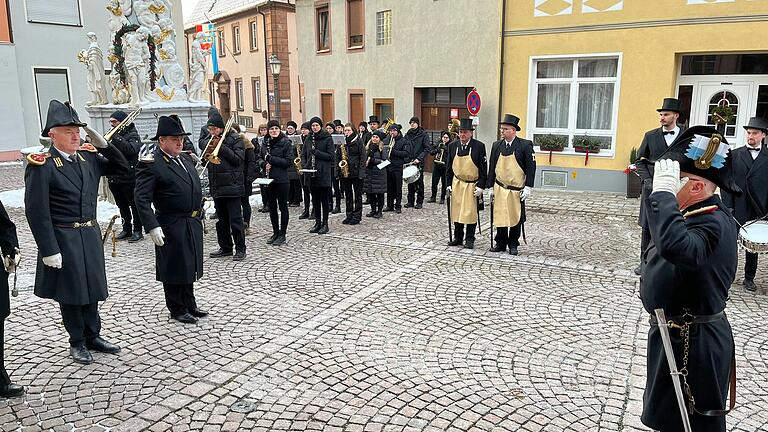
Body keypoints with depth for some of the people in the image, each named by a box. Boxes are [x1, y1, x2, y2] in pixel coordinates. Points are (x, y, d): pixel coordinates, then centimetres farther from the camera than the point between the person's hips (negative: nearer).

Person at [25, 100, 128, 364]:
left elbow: (122, 169, 12)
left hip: (90, 236, 6)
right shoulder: (41, 165, -13)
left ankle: (93, 336, 31)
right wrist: (49, 250, -17)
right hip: (63, 240, -5)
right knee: (70, 293, 8)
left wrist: (102, 145, -3)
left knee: (91, 288, 16)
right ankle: (77, 342, 25)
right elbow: (37, 212, -15)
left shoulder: (89, 156, 4)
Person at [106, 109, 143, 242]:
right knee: (122, 206, 14)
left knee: (134, 205, 2)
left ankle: (137, 231, 8)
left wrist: (116, 138, -24)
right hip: (115, 177, 7)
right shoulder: (114, 135, 14)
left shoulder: (133, 135, -5)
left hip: (129, 177, -7)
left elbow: (131, 149, -24)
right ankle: (126, 229, 23)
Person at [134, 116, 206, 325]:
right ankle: (177, 309, 21)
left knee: (189, 266, 18)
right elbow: (142, 199, -17)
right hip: (172, 227, -7)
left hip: (193, 224, 7)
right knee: (174, 269, 6)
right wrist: (152, 227, -23)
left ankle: (190, 305, 31)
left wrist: (199, 212, 17)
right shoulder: (151, 164, -13)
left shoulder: (186, 158, 10)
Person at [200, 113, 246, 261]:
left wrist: (221, 146, -16)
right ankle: (225, 247, 23)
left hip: (232, 185, -7)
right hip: (216, 186, 7)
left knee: (235, 219, -4)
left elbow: (238, 159, -15)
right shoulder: (211, 140, 13)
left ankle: (240, 249, 4)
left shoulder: (235, 139, -5)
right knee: (222, 220, 13)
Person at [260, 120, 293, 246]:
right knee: (272, 207, 12)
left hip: (281, 180, -5)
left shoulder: (286, 143, -6)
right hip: (268, 179, 5)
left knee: (283, 207, 2)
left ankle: (282, 235, 10)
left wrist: (272, 159, -16)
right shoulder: (265, 143, 10)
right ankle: (275, 232, 23)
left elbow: (289, 162, -12)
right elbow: (260, 159, 19)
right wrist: (264, 164, -4)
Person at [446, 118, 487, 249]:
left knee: (471, 213, 1)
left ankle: (470, 240, 12)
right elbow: (449, 167, 9)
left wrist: (480, 186, -11)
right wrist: (449, 184, 5)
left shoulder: (479, 146, -8)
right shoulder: (452, 146, 3)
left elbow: (483, 168, -6)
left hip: (472, 186, -3)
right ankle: (458, 237, 20)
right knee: (457, 212, 7)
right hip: (457, 184, 3)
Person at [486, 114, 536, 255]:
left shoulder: (525, 145, -6)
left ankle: (513, 244, 20)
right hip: (500, 189, 3)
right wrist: (491, 187, 7)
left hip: (517, 190, -3)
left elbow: (531, 167, -5)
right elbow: (492, 167, 10)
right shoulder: (496, 145, 5)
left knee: (516, 218, 6)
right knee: (499, 217, 6)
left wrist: (528, 187, -10)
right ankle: (501, 243, 19)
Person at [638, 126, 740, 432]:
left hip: (693, 345, -10)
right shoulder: (696, 214, 5)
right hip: (678, 335, 10)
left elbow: (676, 247, -48)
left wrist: (663, 192, -41)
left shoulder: (712, 223, -28)